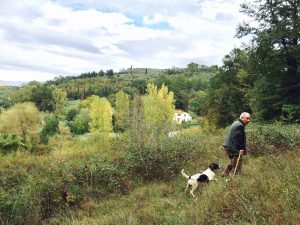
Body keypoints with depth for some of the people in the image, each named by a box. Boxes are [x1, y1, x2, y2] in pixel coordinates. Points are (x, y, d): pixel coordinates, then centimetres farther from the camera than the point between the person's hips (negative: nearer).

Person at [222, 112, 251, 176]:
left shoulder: (236, 123, 15)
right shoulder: (240, 126, -18)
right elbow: (238, 139, -23)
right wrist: (241, 149, -20)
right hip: (234, 149, -11)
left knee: (233, 162, 24)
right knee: (237, 166, -3)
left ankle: (225, 174, 31)